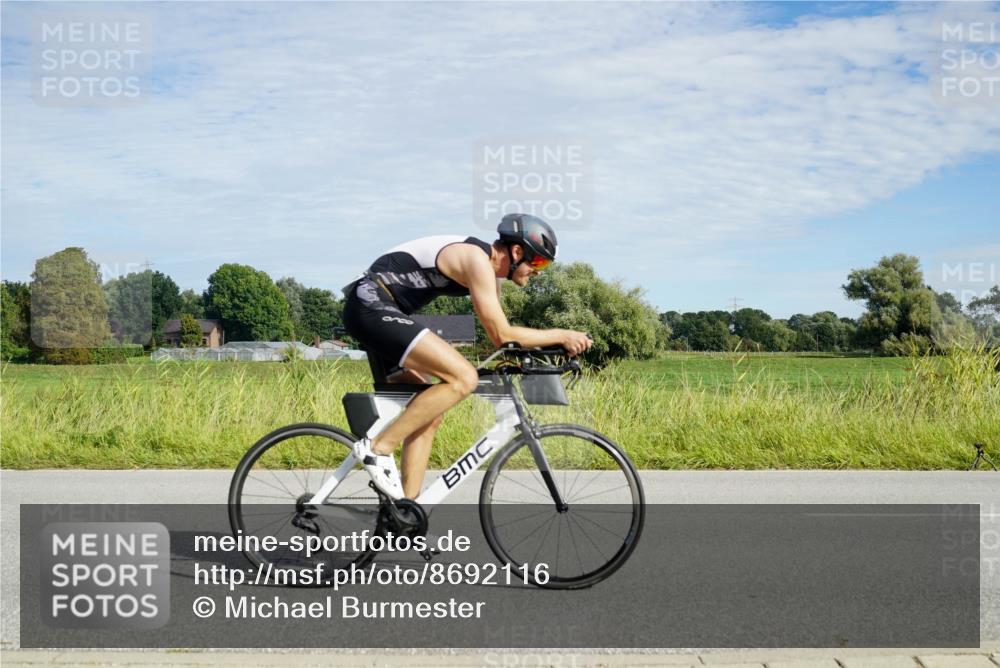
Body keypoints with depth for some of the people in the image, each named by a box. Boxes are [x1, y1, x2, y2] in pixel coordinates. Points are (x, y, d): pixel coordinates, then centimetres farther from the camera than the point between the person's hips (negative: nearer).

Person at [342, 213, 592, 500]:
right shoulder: (477, 260, -16)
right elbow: (502, 335, -17)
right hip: (372, 306, -11)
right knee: (463, 378, -21)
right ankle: (378, 448, -14)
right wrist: (561, 336, -11)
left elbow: (499, 334, 22)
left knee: (429, 415, 9)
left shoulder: (489, 270, 14)